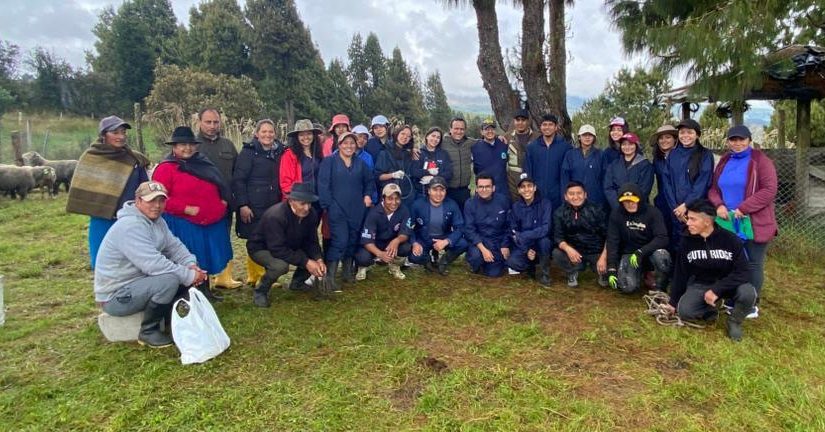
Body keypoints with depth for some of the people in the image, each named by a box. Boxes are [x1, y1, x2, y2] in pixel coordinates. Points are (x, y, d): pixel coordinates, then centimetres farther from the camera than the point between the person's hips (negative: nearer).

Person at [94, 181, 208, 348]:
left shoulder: (156, 219, 3)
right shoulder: (130, 226, -27)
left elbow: (174, 246, 2)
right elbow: (154, 264, -33)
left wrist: (191, 265, -17)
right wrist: (189, 275, -27)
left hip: (139, 281, 9)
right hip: (115, 296, -9)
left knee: (185, 270, -1)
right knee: (169, 280, -30)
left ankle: (172, 317, 14)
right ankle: (148, 332, -9)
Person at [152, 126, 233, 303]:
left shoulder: (204, 164, 11)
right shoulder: (166, 168, -8)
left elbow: (219, 187, 20)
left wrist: (223, 201, 1)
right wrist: (186, 208, -21)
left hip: (211, 224, 7)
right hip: (183, 225, -6)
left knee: (205, 259, 18)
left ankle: (205, 290, 33)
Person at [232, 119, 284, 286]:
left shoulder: (279, 152, 11)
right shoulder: (249, 152, -4)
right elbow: (238, 180, -9)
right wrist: (242, 205, -15)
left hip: (274, 207, 5)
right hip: (254, 207, -5)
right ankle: (254, 277, 16)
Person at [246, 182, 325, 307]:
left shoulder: (311, 214, -15)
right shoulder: (275, 216, -35)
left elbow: (311, 241, -6)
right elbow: (278, 250, -37)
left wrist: (319, 259, -25)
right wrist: (305, 262, -38)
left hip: (290, 247, 7)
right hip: (261, 248, -6)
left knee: (315, 259, -11)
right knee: (281, 265, -36)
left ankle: (297, 282, 17)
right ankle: (260, 292, -7)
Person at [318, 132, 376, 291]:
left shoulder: (360, 163, 13)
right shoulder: (329, 161, -2)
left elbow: (369, 181, 24)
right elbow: (323, 184, -8)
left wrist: (368, 195, 7)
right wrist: (327, 206, -14)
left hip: (356, 210, 5)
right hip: (337, 209, -5)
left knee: (352, 241, 10)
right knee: (340, 241, -13)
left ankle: (347, 272, 26)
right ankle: (330, 277, -5)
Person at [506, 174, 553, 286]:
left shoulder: (545, 203, -12)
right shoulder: (515, 207, -3)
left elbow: (545, 229, -24)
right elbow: (513, 233, -3)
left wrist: (521, 236, -27)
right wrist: (526, 250, -17)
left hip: (541, 244, -2)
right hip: (523, 246, 2)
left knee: (544, 239, -37)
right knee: (512, 262, -28)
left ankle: (544, 273, -11)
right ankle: (532, 267, 8)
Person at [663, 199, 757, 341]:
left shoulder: (730, 239, -17)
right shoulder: (687, 241, -10)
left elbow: (742, 272, -17)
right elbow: (680, 273, 0)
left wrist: (717, 290, -27)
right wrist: (673, 301, 5)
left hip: (728, 284, -1)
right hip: (700, 284, 1)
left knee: (748, 293, -34)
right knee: (684, 311, -26)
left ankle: (734, 322, -1)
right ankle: (709, 311, 11)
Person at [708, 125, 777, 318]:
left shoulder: (761, 161, -5)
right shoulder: (724, 162, 12)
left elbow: (769, 190, -14)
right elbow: (713, 188, 12)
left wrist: (743, 208, -21)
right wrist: (718, 205, -8)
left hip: (754, 223, -5)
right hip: (728, 223, 5)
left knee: (752, 264, 4)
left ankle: (752, 304, 15)